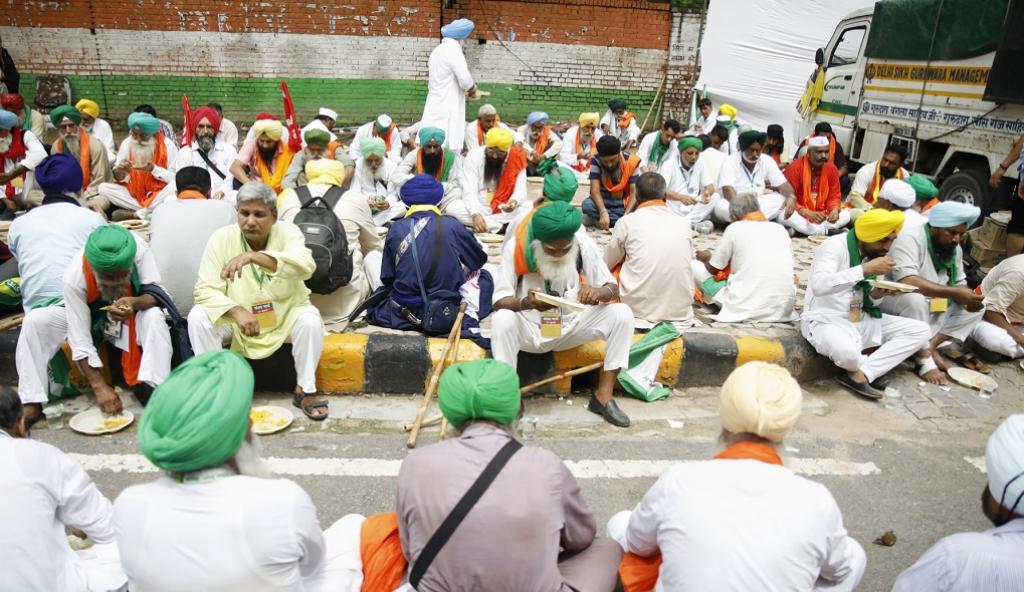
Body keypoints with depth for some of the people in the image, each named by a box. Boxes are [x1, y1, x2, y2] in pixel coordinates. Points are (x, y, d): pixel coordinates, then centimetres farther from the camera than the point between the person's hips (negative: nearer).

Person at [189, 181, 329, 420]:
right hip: (235, 320, 1)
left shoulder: (288, 232, -13)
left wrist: (252, 256, -46)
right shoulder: (222, 238, -10)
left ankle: (305, 390, -10)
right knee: (198, 317, -22)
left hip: (285, 317, -1)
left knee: (310, 319, -29)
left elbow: (305, 265, -35)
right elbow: (205, 290, -14)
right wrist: (237, 311, -33)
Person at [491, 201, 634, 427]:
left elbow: (614, 289, -10)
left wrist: (600, 292, -35)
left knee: (622, 313, -20)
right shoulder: (516, 247, -18)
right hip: (528, 328, -2)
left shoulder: (584, 244, -12)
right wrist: (525, 303, -40)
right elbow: (499, 300, -18)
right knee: (502, 319, -34)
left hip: (570, 327, 2)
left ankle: (603, 395, -11)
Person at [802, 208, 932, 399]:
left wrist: (876, 296, -11)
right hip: (825, 320, -8)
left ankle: (860, 374, -15)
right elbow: (818, 285, -35)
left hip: (861, 320, 8)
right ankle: (873, 369, -2)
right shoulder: (835, 246, -17)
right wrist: (865, 269, -34)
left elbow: (867, 302, 14)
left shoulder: (878, 253, 7)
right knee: (846, 352, -40)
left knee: (920, 331, -5)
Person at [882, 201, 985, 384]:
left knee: (977, 306, -3)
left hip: (935, 310, 8)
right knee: (914, 298, -36)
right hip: (897, 302, -8)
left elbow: (959, 283, 4)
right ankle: (924, 360, -25)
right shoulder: (910, 239, -21)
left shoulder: (955, 249, 4)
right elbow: (907, 281, -34)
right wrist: (954, 292, -35)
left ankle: (931, 345, -14)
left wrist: (966, 297, -21)